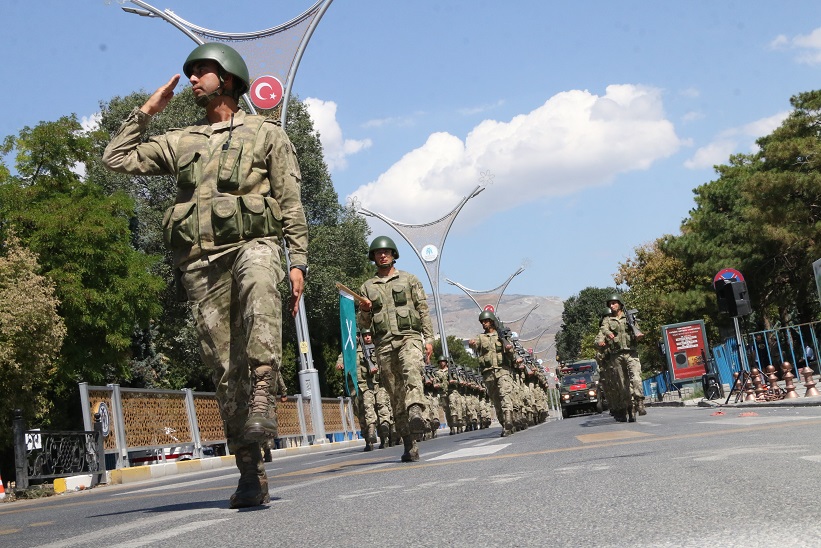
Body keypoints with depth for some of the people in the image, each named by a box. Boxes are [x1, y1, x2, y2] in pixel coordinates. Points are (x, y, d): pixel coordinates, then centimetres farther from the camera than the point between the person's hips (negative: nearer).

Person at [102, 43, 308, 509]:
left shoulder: (266, 133, 14)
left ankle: (263, 399, -48)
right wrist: (147, 110, 22)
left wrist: (299, 261, -4)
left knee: (259, 283, -41)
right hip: (201, 259, 3)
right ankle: (250, 472, 0)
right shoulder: (182, 142, 25)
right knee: (226, 369, -3)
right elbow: (117, 158, 22)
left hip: (253, 242, -3)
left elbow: (291, 204, 7)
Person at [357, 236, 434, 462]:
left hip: (410, 337, -2)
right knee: (396, 396, 0)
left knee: (411, 370, -34)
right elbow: (363, 324, 15)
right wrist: (364, 311, -7)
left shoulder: (409, 280, 13)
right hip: (384, 344, 2)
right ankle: (410, 445, 4)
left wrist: (429, 339, 0)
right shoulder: (367, 287, 17)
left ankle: (416, 413, -55)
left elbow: (423, 311, 10)